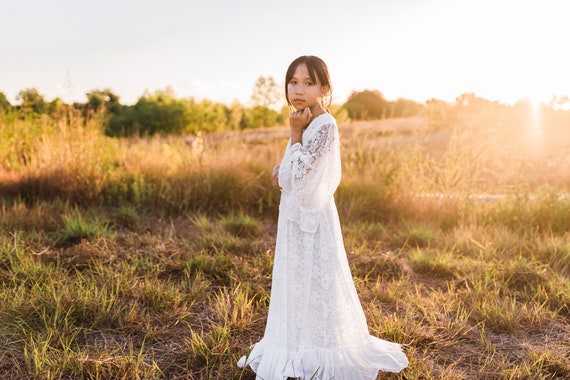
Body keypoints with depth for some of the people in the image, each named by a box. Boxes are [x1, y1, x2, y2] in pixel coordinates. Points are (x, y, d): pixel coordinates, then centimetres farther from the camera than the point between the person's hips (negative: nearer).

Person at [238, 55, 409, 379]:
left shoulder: (324, 125, -17)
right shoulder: (305, 124, 11)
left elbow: (297, 174, -22)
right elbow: (285, 174, 17)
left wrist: (295, 133, -16)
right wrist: (280, 173, -5)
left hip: (312, 218, -9)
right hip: (294, 216, 9)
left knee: (316, 284, 2)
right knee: (295, 283, 17)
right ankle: (297, 346, 34)